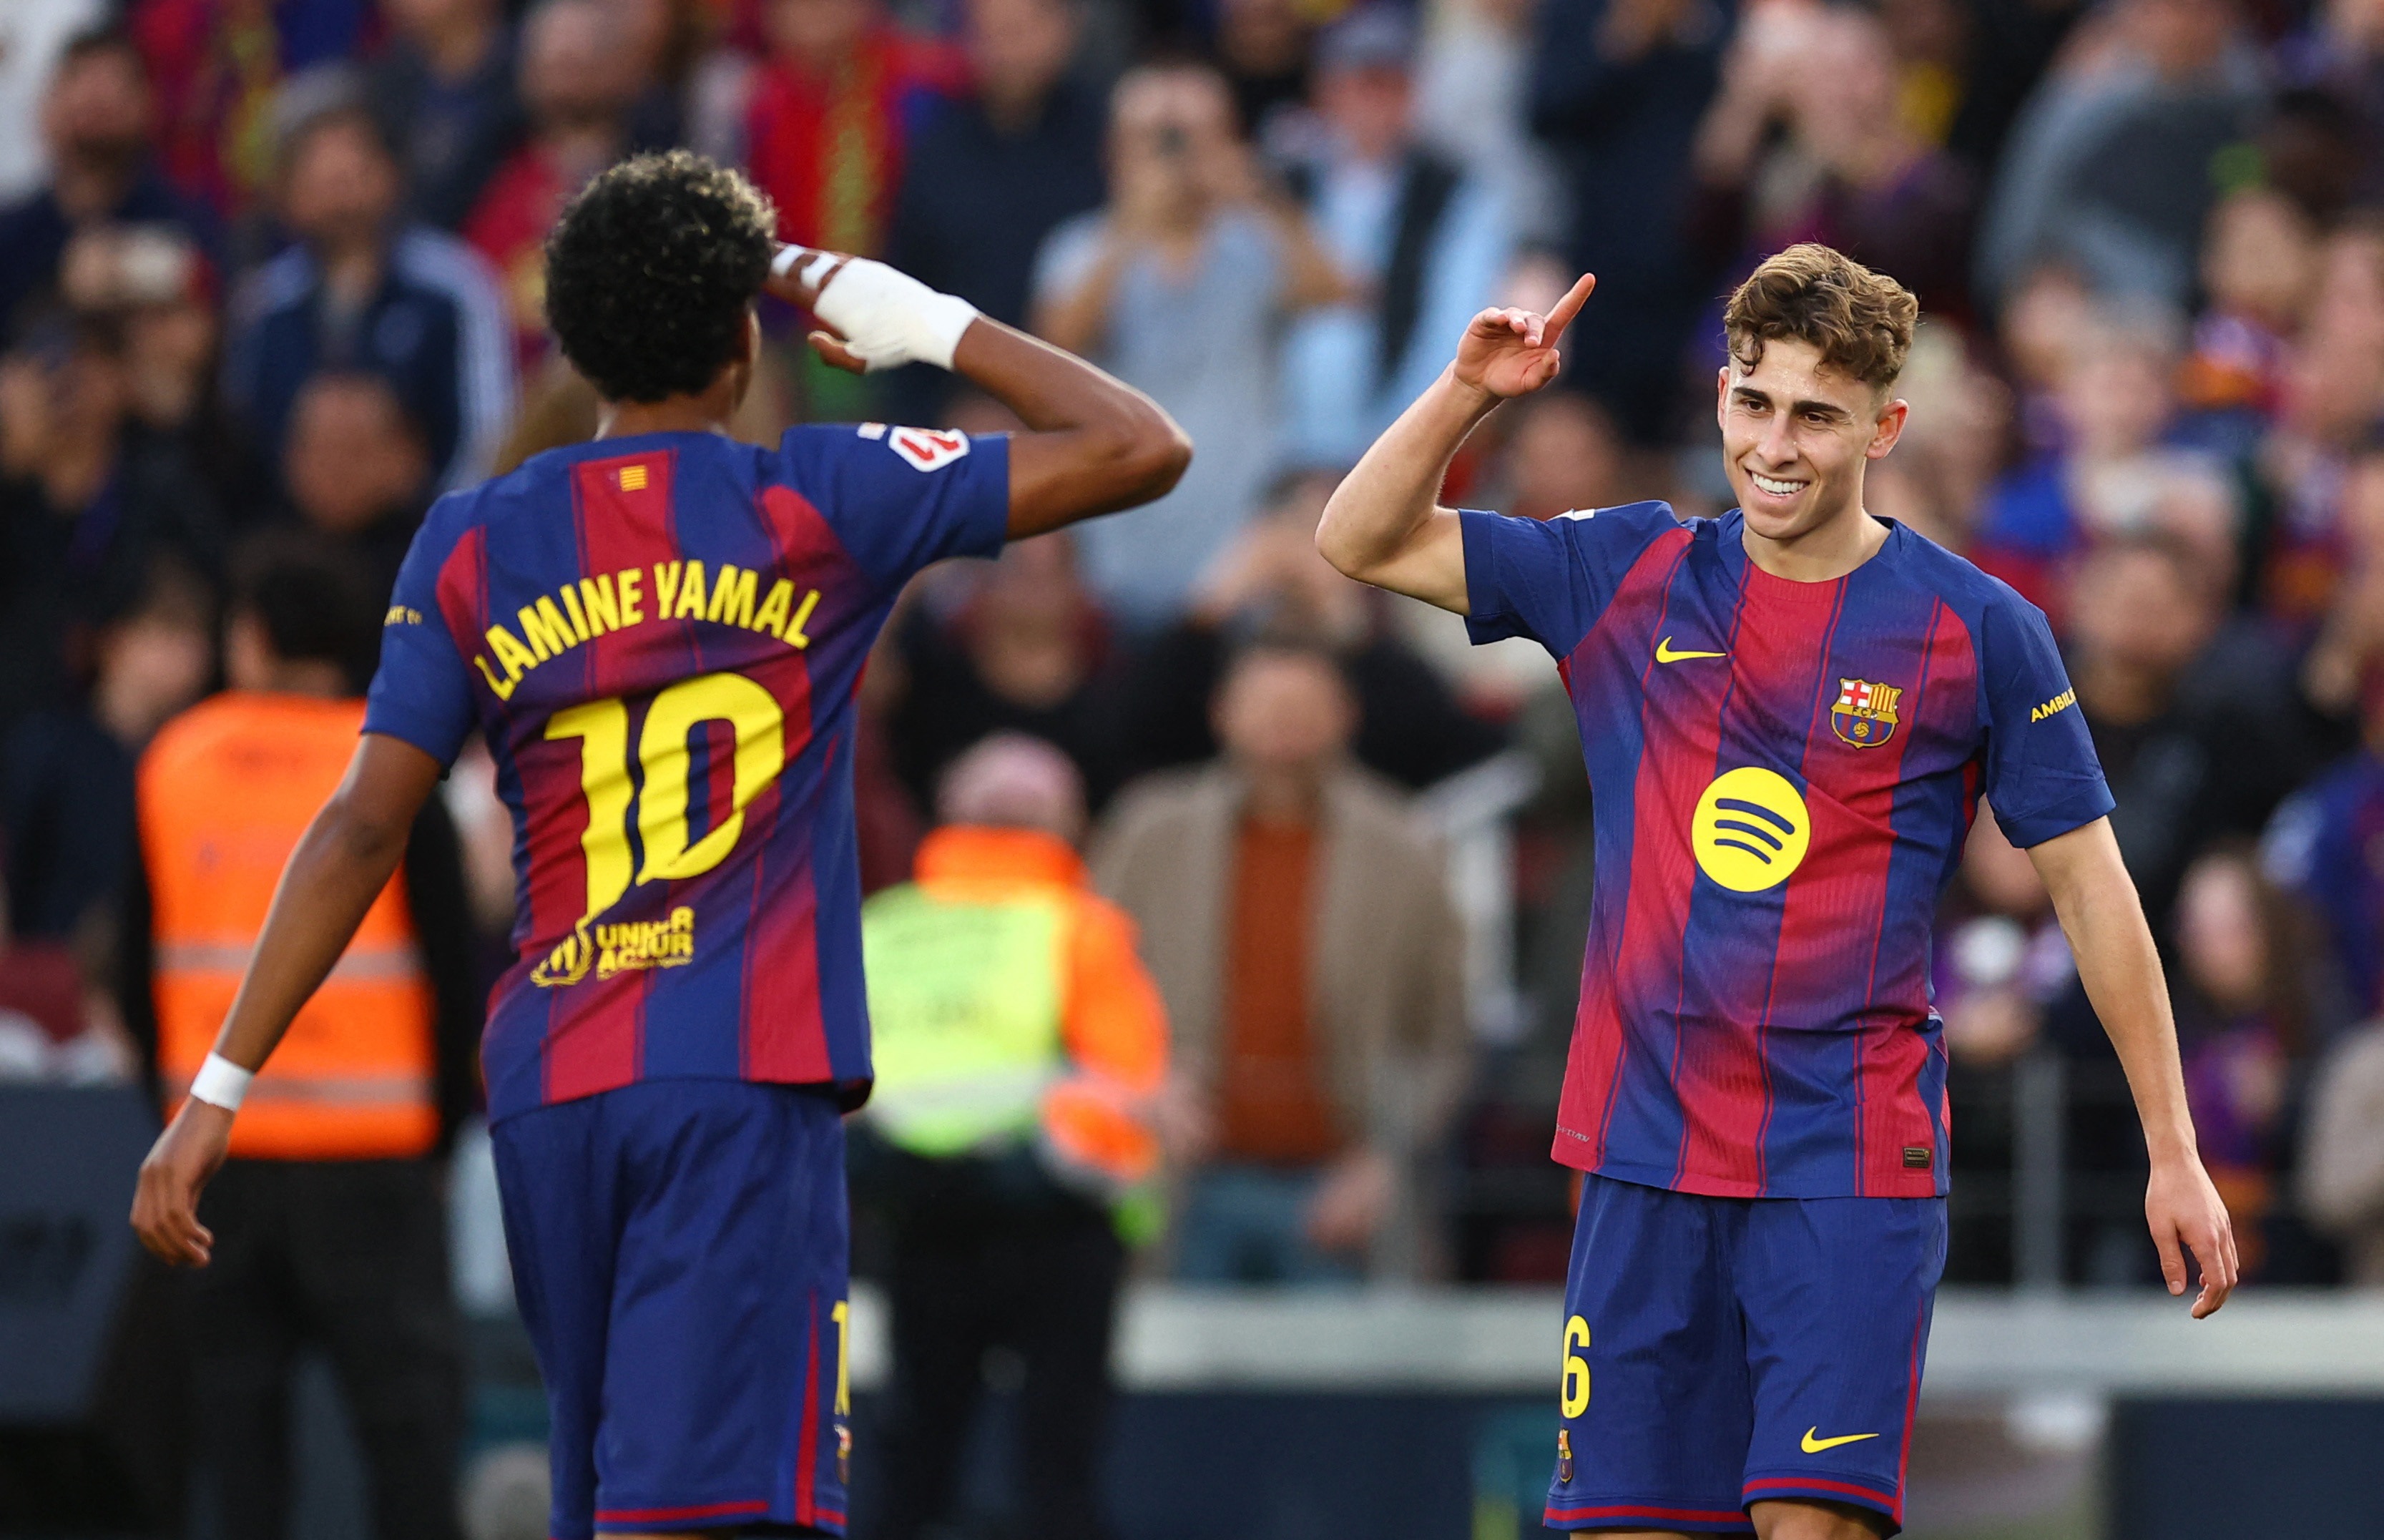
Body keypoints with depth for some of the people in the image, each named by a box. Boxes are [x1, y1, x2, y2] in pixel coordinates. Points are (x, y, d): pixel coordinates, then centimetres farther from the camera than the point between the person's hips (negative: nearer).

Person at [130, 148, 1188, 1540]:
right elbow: (1138, 449, 2)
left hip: (549, 1087, 4)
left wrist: (222, 1086, 4)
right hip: (748, 1080, -4)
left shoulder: (472, 547, 9)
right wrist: (935, 327, 13)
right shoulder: (818, 504, 1)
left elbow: (363, 827, 2)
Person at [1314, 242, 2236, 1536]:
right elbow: (1360, 543, 10)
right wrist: (1470, 391, -7)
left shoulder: (1975, 632, -1)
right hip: (1646, 1159, 3)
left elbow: (2090, 887, 3)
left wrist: (2172, 1154, 2)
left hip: (1852, 1164, -3)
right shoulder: (1626, 579, 7)